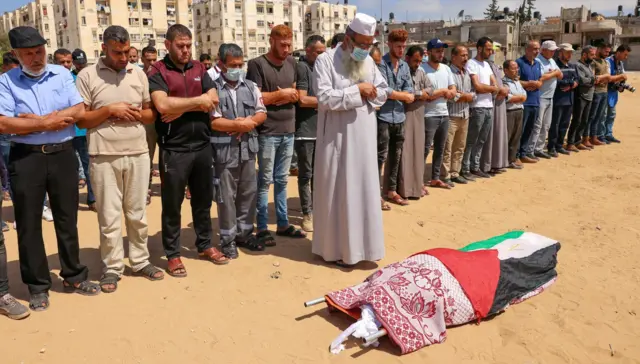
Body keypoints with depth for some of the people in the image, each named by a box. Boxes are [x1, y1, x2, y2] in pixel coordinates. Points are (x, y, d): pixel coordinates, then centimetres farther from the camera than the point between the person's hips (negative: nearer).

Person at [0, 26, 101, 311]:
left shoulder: (62, 74, 6)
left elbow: (79, 110, -6)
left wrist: (36, 120, -13)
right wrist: (47, 122, -13)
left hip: (63, 154, 2)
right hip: (26, 158, -1)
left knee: (67, 219, 11)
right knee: (29, 224, 6)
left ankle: (73, 276, 26)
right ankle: (38, 286, 20)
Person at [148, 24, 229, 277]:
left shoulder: (199, 69, 9)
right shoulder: (157, 72, -5)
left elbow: (213, 100, -3)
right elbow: (162, 105, -21)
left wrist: (181, 109, -13)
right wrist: (197, 100, -11)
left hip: (202, 145, 5)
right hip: (173, 149, -5)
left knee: (203, 199, 16)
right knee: (172, 204, 6)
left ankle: (205, 246, 31)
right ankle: (172, 255, 19)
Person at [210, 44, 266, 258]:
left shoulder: (251, 87, 10)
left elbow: (262, 113, 9)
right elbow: (213, 121, -14)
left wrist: (249, 122, -10)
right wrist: (238, 124, -14)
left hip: (248, 148, 5)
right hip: (225, 150, -5)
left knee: (249, 192, 12)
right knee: (226, 196, 3)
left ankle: (244, 233, 26)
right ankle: (228, 239, 15)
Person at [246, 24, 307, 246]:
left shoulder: (291, 63, 12)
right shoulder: (257, 64, -8)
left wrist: (289, 96, -4)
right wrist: (281, 94, -10)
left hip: (288, 131, 6)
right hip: (267, 132, -6)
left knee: (281, 180, 14)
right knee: (265, 180, 1)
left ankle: (283, 223, 23)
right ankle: (262, 228, 10)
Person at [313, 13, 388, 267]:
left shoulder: (369, 62, 10)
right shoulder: (326, 60, -9)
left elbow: (383, 93, 13)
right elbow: (325, 98, -19)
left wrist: (369, 92, -8)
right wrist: (357, 90, -17)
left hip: (364, 139, 6)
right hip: (337, 138, -6)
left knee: (363, 191, 11)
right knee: (338, 192, 1)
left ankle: (359, 243, 25)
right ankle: (335, 247, 14)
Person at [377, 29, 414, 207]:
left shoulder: (405, 66, 14)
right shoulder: (380, 63, -7)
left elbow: (410, 95, 6)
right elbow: (383, 91, -18)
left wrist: (392, 93, -10)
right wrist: (402, 95, -4)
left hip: (399, 117, 7)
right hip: (383, 117, -7)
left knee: (395, 156, 13)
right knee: (381, 156, -4)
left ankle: (390, 190, 24)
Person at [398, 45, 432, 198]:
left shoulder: (421, 72, 14)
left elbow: (430, 89, 12)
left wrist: (423, 93, -9)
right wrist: (419, 94, -9)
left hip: (418, 116, 7)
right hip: (403, 115, -7)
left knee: (418, 149, 10)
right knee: (404, 151, -6)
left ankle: (417, 184, 20)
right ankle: (403, 187, 0)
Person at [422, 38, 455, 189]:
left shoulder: (446, 69, 11)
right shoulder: (422, 69, -11)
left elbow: (453, 92, 8)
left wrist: (435, 94, -10)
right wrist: (443, 91, -8)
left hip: (444, 115, 7)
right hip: (429, 116, -7)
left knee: (440, 149, 13)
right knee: (425, 149, -4)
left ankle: (435, 178, 24)